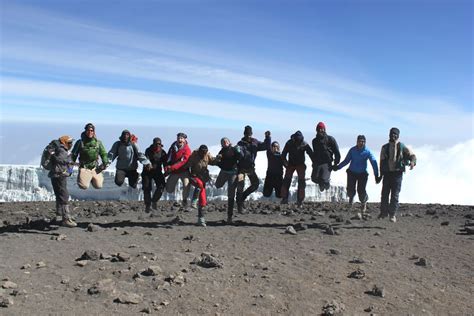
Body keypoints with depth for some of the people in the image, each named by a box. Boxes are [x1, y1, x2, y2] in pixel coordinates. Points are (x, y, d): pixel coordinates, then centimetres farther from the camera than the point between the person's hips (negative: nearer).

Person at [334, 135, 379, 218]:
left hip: (362, 174, -2)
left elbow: (374, 162, -9)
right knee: (350, 190, -7)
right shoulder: (352, 150, -3)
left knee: (361, 191, -10)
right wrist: (338, 167, -6)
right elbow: (346, 160, 4)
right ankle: (351, 197, 33)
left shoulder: (367, 151, -8)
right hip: (352, 172, 2)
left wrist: (376, 175, -15)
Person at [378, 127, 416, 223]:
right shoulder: (385, 147, 8)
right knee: (384, 194, 5)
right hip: (387, 173, 2)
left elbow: (412, 155, 4)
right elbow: (382, 161, 10)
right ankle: (384, 212, 21)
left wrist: (412, 162, -19)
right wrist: (381, 175, 8)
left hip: (397, 173, -2)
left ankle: (393, 215, 3)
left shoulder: (402, 147, 2)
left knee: (395, 195, -3)